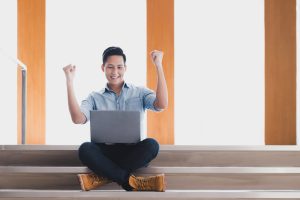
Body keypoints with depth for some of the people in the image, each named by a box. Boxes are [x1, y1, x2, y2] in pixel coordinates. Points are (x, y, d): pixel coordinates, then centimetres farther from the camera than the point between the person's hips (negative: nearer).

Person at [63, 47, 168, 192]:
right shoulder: (95, 98, 12)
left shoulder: (140, 93, 11)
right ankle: (133, 182, -33)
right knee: (85, 149, -32)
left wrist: (158, 66, -12)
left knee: (151, 145, -32)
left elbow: (161, 105, -10)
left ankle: (103, 178, -28)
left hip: (133, 153, 0)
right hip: (105, 153, 0)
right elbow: (78, 119, -7)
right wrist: (70, 82, -10)